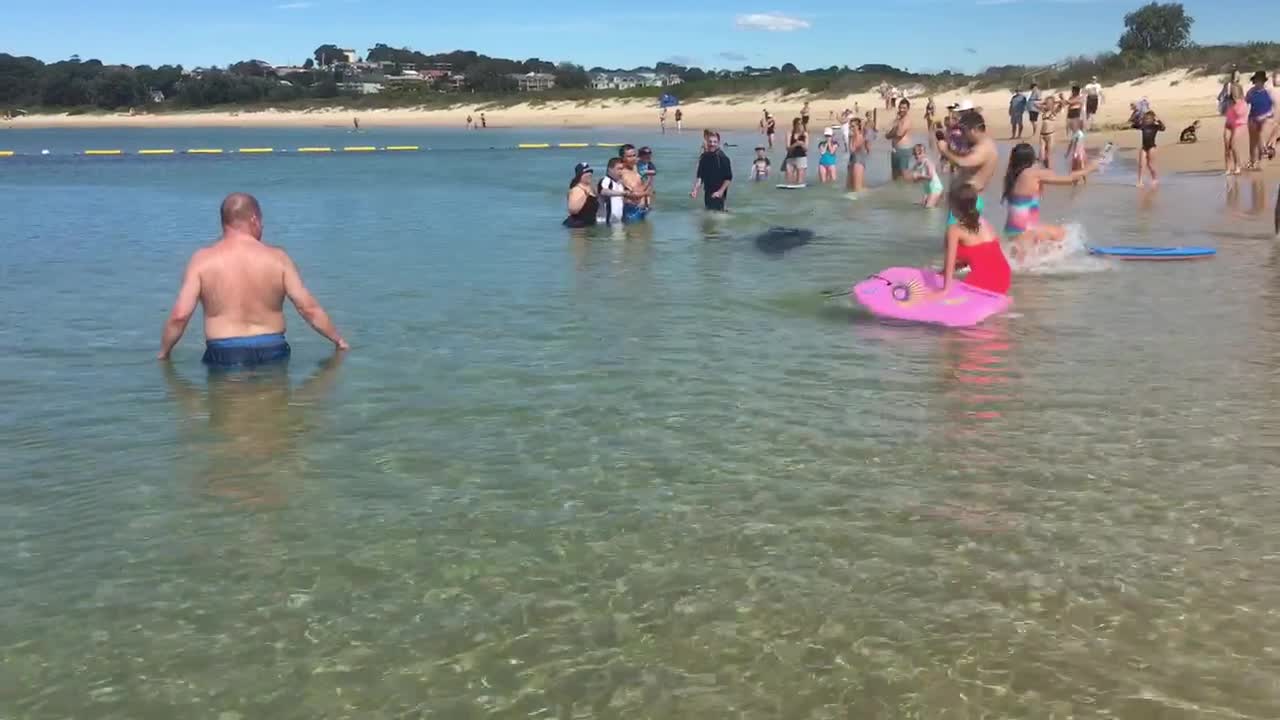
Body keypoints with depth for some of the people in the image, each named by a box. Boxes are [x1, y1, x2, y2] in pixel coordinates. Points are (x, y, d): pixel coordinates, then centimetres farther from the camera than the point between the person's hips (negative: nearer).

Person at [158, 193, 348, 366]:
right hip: (272, 352, 1)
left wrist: (164, 352, 9)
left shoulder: (202, 260, -1)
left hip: (224, 357, 0)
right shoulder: (277, 258, 0)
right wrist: (338, 340, 12)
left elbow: (179, 315, -5)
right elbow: (309, 308, 0)